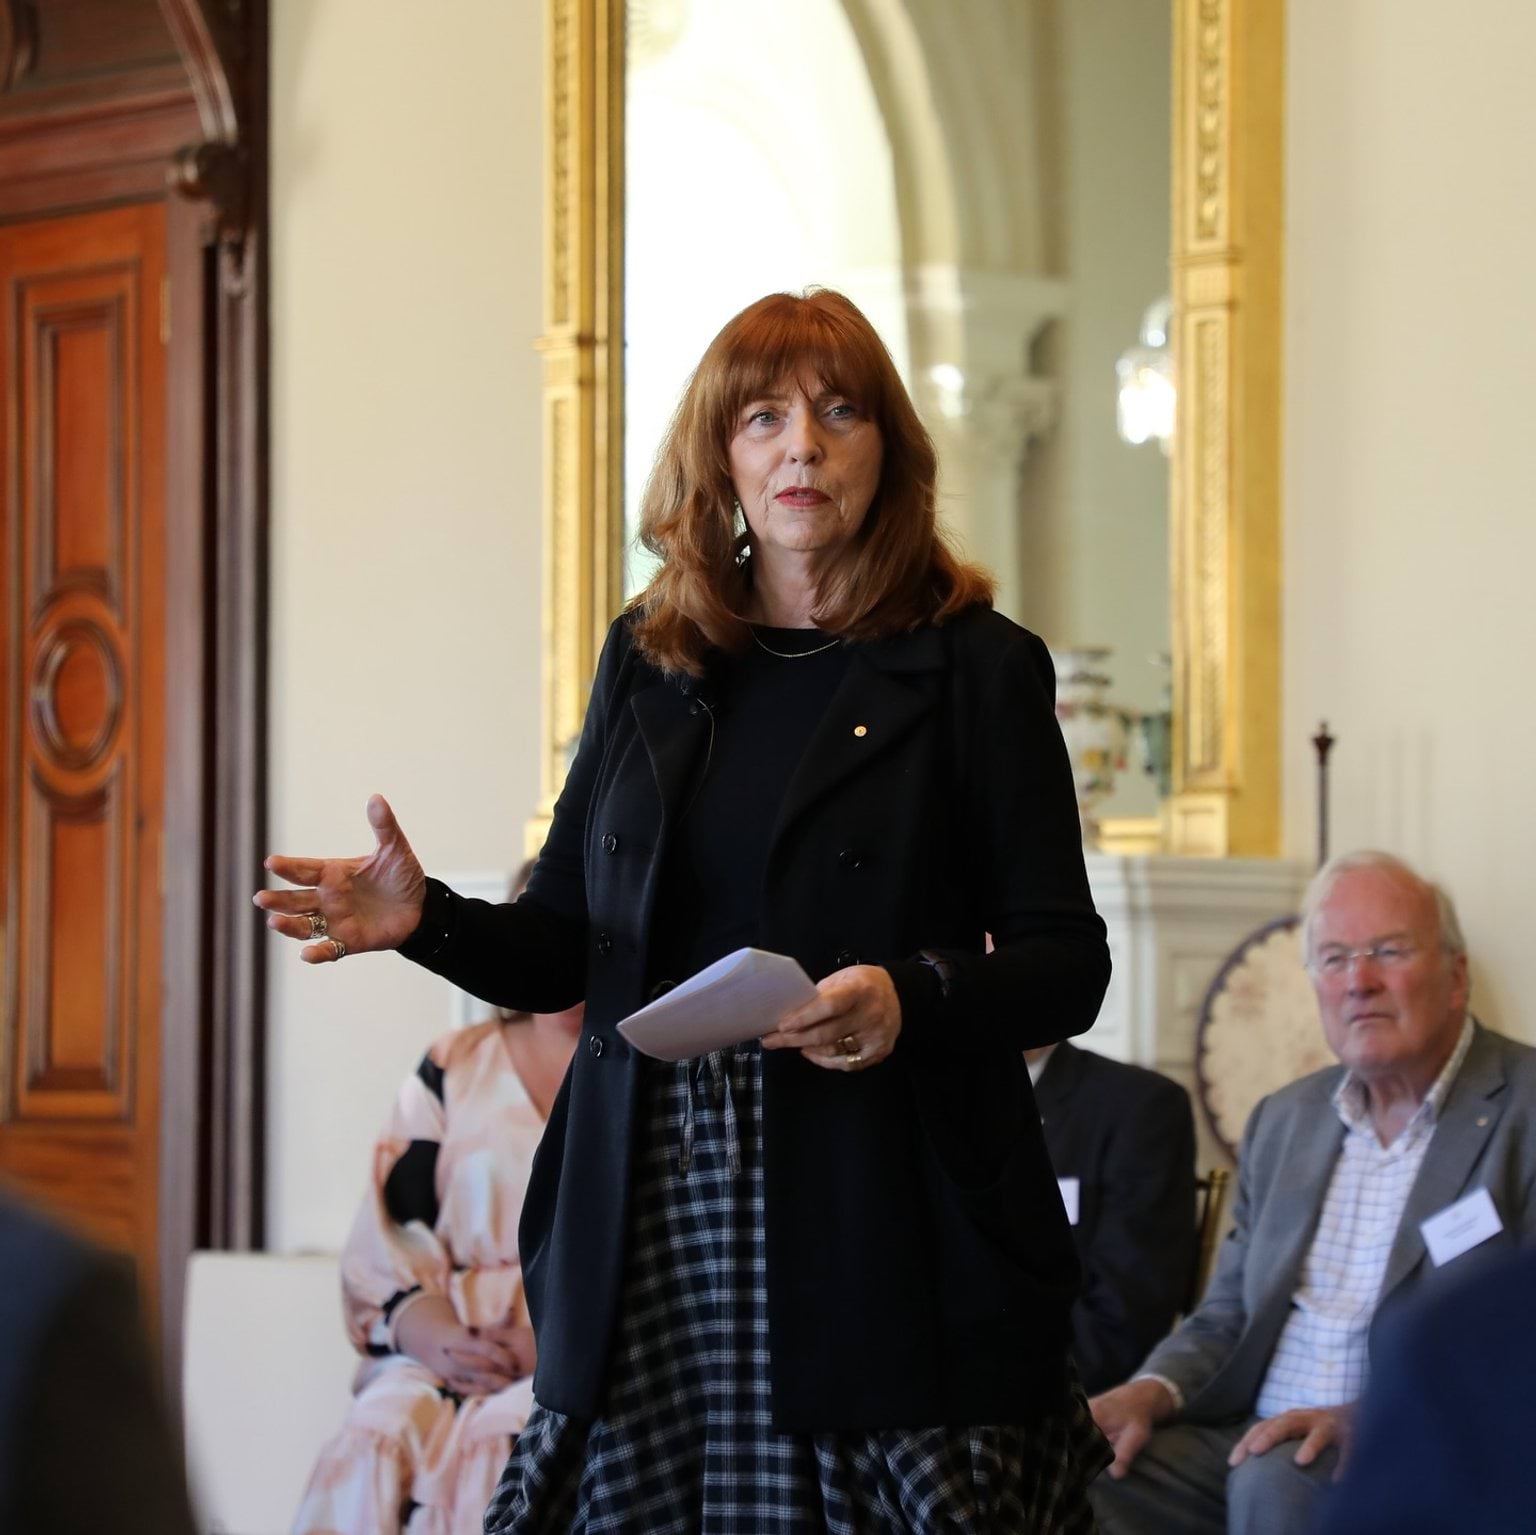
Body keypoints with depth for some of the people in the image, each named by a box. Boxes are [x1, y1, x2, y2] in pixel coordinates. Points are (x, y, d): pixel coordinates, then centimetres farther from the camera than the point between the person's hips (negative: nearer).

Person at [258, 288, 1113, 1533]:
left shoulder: (976, 667, 3)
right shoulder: (648, 661, 14)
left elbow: (1068, 963, 0)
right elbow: (559, 950, 15)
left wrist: (913, 999, -18)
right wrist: (426, 920, -5)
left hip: (884, 1232, -3)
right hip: (655, 1230, 3)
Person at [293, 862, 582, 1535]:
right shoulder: (451, 1072, 15)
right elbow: (388, 1236, 9)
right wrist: (435, 1335, -11)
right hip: (443, 1346, 2)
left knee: (488, 1449, -34)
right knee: (375, 1440, -30)